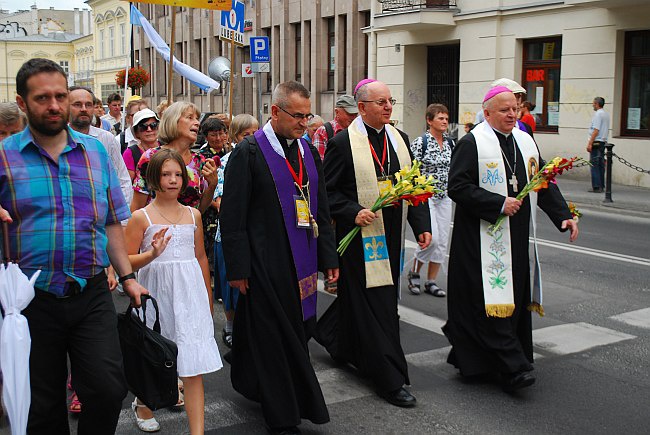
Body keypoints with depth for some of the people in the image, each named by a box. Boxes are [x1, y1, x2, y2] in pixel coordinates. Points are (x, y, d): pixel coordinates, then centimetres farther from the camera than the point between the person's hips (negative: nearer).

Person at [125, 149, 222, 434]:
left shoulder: (193, 215, 9)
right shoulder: (141, 217, -2)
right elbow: (127, 262, -4)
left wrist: (208, 299, 21)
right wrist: (152, 254, -22)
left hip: (190, 292, 2)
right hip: (157, 293, -2)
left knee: (194, 367, -5)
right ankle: (142, 403, 44)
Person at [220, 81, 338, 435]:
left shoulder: (308, 152, 11)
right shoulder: (248, 153, -8)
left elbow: (321, 210, 15)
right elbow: (232, 216, -10)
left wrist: (328, 258, 11)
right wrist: (237, 269, -12)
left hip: (302, 264, 6)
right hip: (267, 266, -6)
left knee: (297, 333, 11)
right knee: (275, 337, 2)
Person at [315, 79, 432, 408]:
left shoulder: (398, 138, 9)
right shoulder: (342, 143, -10)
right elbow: (328, 190, -8)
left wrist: (422, 225, 4)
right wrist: (353, 212, -22)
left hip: (391, 237, 7)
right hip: (361, 234, -6)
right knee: (375, 305, -2)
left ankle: (333, 336, 44)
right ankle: (390, 380, 6)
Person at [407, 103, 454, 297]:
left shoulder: (450, 142, 9)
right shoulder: (420, 142, -9)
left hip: (444, 196, 6)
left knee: (442, 241, 5)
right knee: (431, 237, -15)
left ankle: (431, 281, 16)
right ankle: (414, 273, 10)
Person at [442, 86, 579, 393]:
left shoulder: (525, 142, 12)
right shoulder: (471, 143, -8)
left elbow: (543, 184, 14)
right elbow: (457, 186, -15)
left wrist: (563, 215, 1)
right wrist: (499, 204, -19)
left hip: (518, 239, 7)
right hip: (483, 238, -7)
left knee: (514, 296, 10)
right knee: (492, 299, -8)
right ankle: (513, 367, -5)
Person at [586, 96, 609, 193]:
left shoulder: (598, 114, -12)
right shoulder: (606, 114, 16)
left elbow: (596, 130, -18)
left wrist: (590, 143, -18)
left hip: (596, 142, -9)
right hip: (604, 142, 9)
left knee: (594, 164, -8)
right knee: (601, 164, 11)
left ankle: (596, 187, -10)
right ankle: (601, 186, 14)